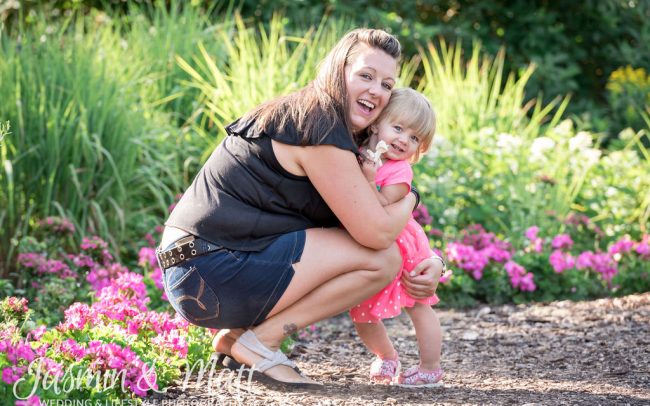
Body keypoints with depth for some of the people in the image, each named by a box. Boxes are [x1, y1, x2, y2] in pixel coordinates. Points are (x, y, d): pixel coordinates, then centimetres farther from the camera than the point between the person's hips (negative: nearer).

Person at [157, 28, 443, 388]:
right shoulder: (321, 129, -12)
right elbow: (377, 232, -15)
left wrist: (429, 262, 6)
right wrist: (409, 198, 7)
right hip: (214, 274, -10)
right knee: (381, 259, -11)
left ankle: (239, 332, 12)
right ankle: (260, 340, -7)